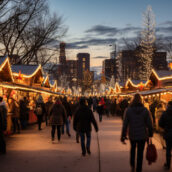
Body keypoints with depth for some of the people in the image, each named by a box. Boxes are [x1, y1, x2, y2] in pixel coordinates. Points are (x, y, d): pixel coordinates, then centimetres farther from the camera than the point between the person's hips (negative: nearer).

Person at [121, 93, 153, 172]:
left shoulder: (128, 110, -10)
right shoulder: (145, 110, -8)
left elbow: (125, 124, -8)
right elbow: (149, 124, -5)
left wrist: (123, 136, -1)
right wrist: (150, 134, 8)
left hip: (132, 135, 1)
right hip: (142, 136, -1)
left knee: (133, 148, 27)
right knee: (140, 153, 12)